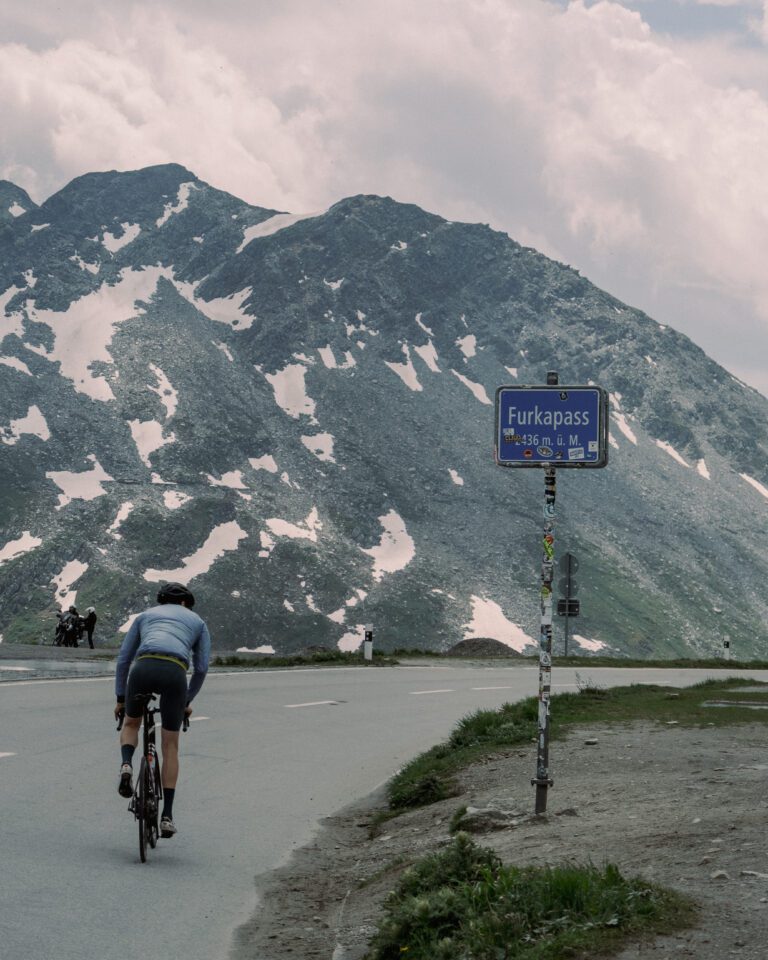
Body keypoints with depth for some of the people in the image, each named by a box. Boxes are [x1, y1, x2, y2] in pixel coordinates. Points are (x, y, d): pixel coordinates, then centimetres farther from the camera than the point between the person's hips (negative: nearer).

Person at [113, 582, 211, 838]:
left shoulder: (145, 615, 33)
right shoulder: (197, 622, 31)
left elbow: (123, 659, 28)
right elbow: (201, 668, 24)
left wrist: (120, 698, 31)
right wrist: (188, 701, 35)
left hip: (143, 667, 1)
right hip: (175, 672, -1)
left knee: (131, 724, 28)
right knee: (170, 746, 11)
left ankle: (127, 766, -4)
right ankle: (167, 815, 6)